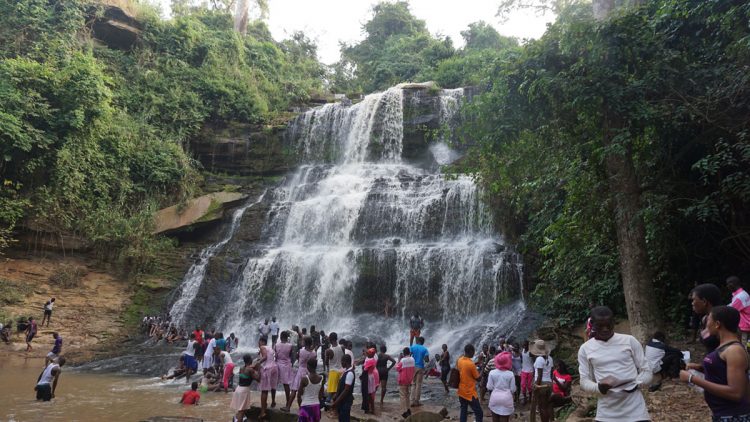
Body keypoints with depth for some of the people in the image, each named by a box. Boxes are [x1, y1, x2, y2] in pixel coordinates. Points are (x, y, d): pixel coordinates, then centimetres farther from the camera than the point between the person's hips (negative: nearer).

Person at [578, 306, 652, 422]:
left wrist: (634, 384, -13)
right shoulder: (585, 349, 4)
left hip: (635, 409, 0)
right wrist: (599, 387, -16)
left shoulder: (630, 341, 3)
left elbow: (646, 372, 6)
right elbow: (584, 381, 5)